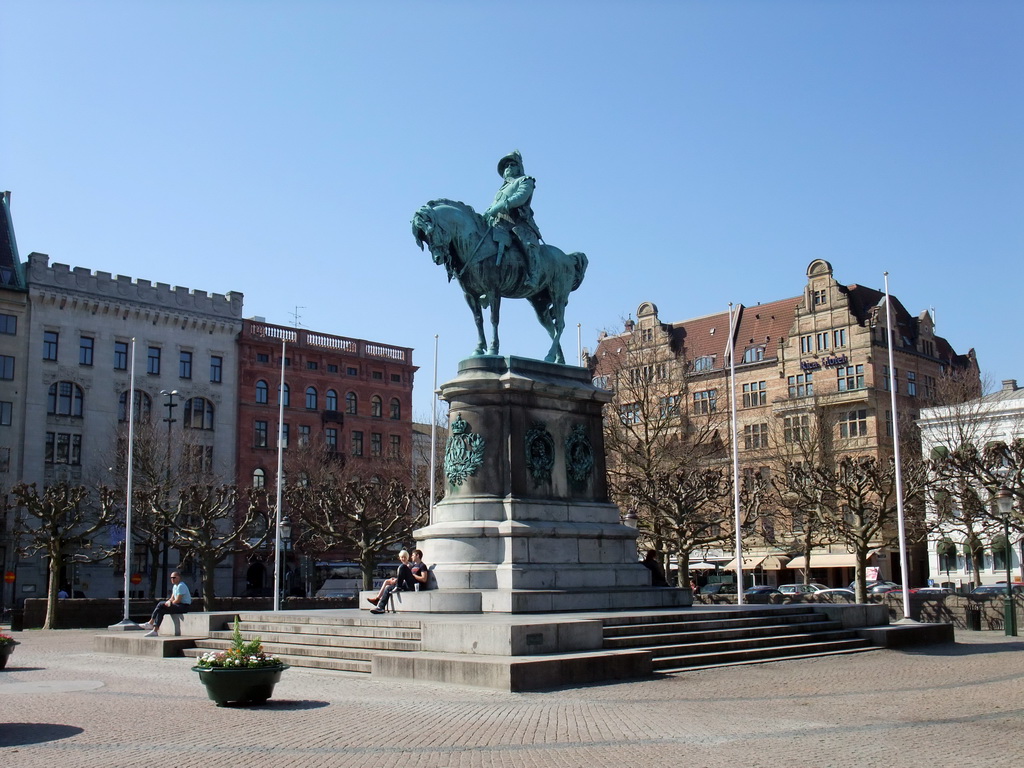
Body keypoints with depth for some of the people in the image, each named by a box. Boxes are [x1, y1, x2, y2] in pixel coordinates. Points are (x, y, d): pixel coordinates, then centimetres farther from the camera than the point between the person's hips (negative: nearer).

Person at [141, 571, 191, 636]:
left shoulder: (181, 586, -14)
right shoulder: (175, 586, 17)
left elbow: (178, 600, -18)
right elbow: (172, 598, 19)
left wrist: (169, 603, -6)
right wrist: (168, 601, -4)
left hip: (185, 606, -10)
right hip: (179, 606, 10)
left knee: (161, 604, -17)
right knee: (160, 611, -2)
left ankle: (150, 623, -11)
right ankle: (155, 630, -6)